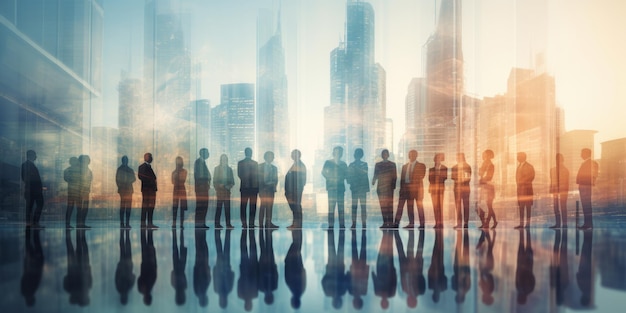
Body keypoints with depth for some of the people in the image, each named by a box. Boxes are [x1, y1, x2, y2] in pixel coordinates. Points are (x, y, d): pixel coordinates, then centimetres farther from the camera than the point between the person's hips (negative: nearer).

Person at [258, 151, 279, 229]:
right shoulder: (260, 166, 6)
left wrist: (274, 185, -4)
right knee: (263, 205, -9)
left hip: (271, 189, 4)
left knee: (270, 206, 0)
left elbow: (276, 179, 15)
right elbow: (258, 178, 1)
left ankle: (268, 223, 1)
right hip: (263, 188, -4)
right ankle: (261, 224, -9)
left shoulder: (274, 168, 19)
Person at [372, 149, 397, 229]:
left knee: (390, 205, -7)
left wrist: (393, 185, -8)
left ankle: (390, 222, -7)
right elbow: (375, 175, 10)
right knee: (383, 205, 0)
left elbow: (395, 176, 4)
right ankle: (385, 222, 3)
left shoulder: (392, 164, 7)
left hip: (389, 187, -2)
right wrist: (373, 181, -10)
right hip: (380, 187, 2)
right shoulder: (378, 165, 13)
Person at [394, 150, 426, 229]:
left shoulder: (421, 165, 4)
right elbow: (402, 178, 11)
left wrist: (413, 181, -15)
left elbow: (421, 177, -7)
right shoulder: (404, 166, 16)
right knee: (409, 206, 3)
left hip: (417, 187, -4)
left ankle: (422, 224, -1)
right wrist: (401, 189, 2)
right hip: (407, 188, 4)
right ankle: (411, 223, 6)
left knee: (419, 206, -2)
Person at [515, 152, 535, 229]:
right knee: (521, 207, 5)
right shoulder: (519, 166, 18)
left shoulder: (529, 166, -4)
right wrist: (518, 183, 7)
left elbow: (531, 177, -10)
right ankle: (521, 224, 6)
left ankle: (528, 223, -3)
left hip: (527, 188, -7)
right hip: (520, 188, 7)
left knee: (528, 207, -5)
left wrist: (522, 182, -11)